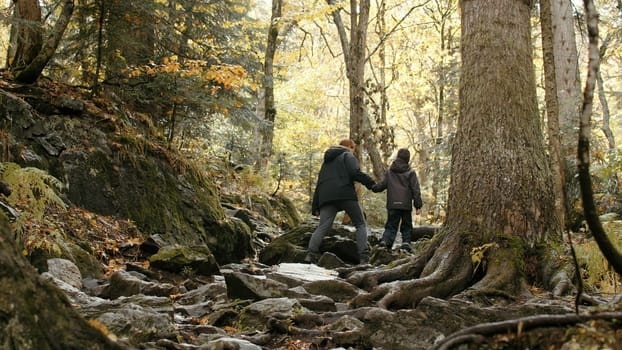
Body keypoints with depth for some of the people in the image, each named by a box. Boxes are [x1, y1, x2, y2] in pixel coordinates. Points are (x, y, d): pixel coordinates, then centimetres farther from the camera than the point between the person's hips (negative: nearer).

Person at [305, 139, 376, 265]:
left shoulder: (326, 161, 32)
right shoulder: (347, 156, 11)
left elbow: (319, 184, 27)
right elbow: (355, 173, -9)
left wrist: (315, 207, 24)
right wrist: (371, 183, 1)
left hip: (326, 197, 5)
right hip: (345, 195, -5)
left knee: (322, 227, -3)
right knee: (360, 224, 5)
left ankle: (311, 254, -23)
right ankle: (364, 256, -8)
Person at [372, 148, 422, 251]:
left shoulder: (389, 171, 6)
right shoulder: (411, 172, 0)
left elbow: (382, 185, 3)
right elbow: (416, 190, -2)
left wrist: (373, 187, 22)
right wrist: (418, 205, 1)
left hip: (392, 205, 1)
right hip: (406, 205, -1)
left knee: (391, 226, 6)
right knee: (406, 227, 13)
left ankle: (385, 241, -16)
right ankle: (406, 242, -3)